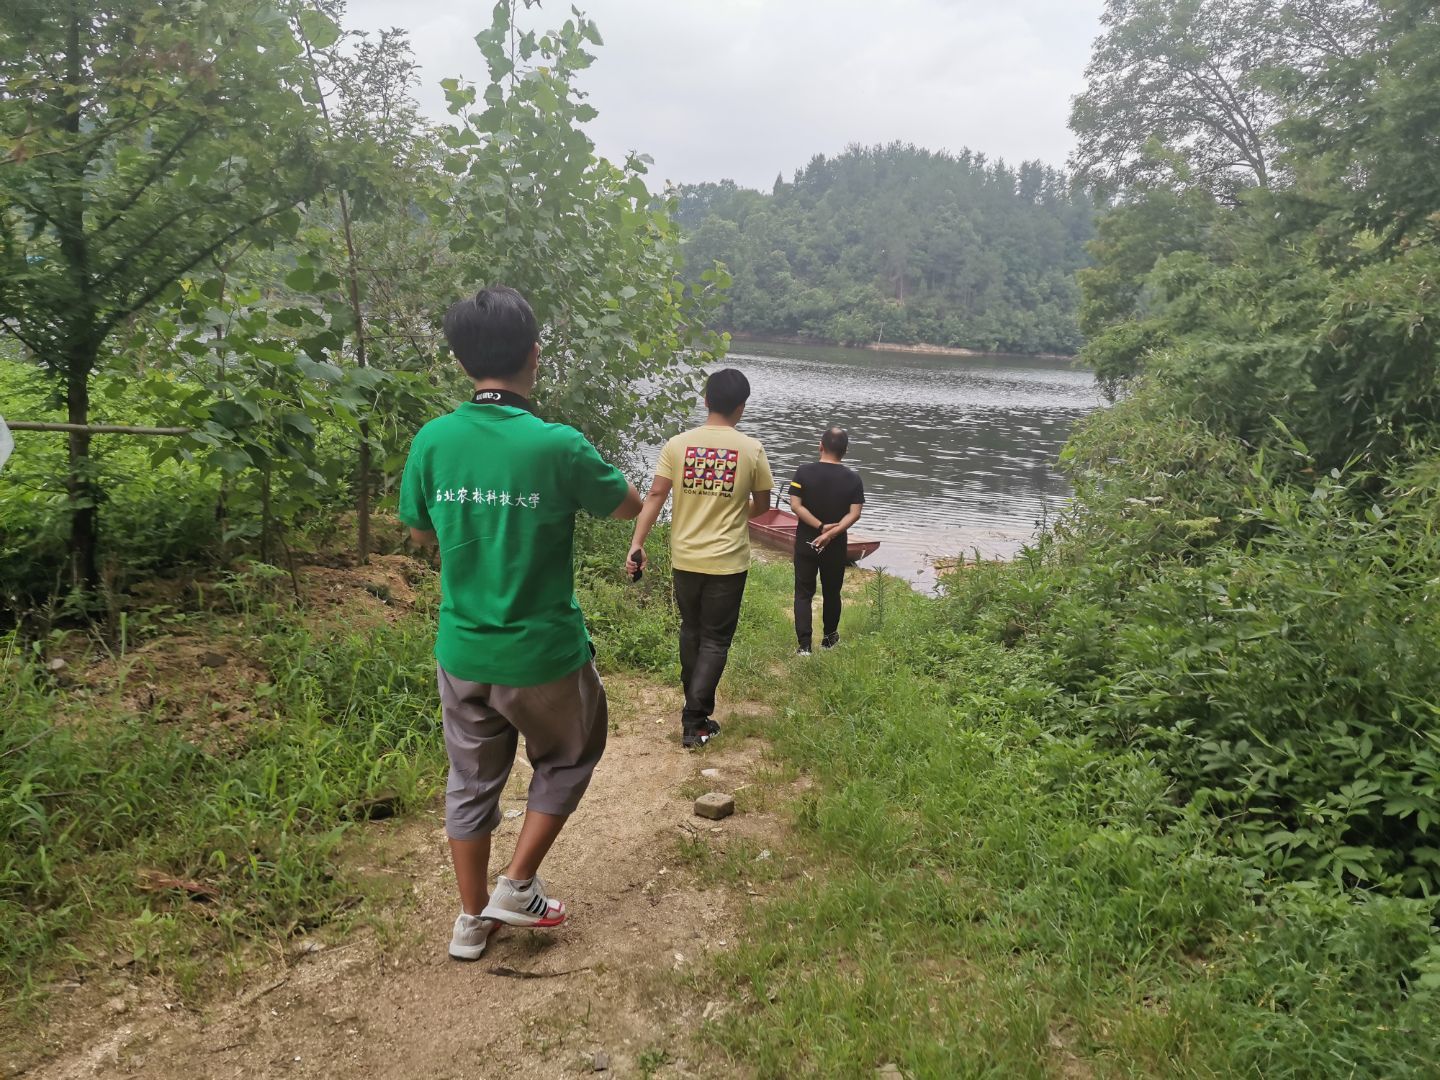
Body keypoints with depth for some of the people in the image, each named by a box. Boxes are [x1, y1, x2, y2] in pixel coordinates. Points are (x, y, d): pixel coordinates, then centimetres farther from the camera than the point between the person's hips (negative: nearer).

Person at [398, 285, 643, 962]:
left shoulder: (433, 440, -8)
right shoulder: (557, 446, -20)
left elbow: (420, 532, 8)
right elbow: (629, 505, -2)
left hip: (462, 650, 4)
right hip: (543, 653, -4)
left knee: (471, 781, 20)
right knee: (567, 759, 24)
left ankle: (472, 919, 32)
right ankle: (518, 885, 23)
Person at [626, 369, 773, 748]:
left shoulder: (678, 444, -3)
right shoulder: (751, 449, -7)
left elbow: (655, 497, -9)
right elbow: (762, 505, 4)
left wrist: (637, 544, -7)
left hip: (685, 558, 3)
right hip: (727, 561, -3)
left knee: (691, 631, 21)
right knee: (715, 640, 6)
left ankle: (696, 705, 35)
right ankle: (695, 721, 1)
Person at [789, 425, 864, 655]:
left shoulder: (804, 471, -10)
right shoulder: (853, 478, -6)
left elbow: (795, 506, -16)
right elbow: (854, 513, -14)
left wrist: (821, 527, -15)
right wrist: (832, 532, -19)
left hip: (806, 542, -1)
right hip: (836, 546, 1)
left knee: (803, 593, 6)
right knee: (831, 592, 18)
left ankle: (804, 644, -4)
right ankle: (829, 638, 32)